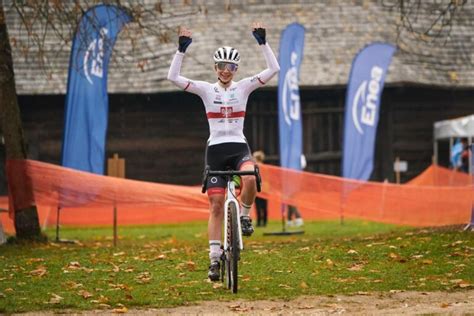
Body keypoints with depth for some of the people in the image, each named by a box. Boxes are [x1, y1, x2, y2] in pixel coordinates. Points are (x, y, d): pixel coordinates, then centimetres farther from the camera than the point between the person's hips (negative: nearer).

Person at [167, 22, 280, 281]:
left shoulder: (243, 87, 5)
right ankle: (215, 259, 2)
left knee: (250, 178, -35)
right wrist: (182, 49, -16)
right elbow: (173, 77, -8)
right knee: (216, 206, -4)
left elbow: (273, 69, -5)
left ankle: (245, 214, -6)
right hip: (215, 150, 0)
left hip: (239, 148, 0)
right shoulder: (206, 90, 3)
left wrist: (262, 42, -12)